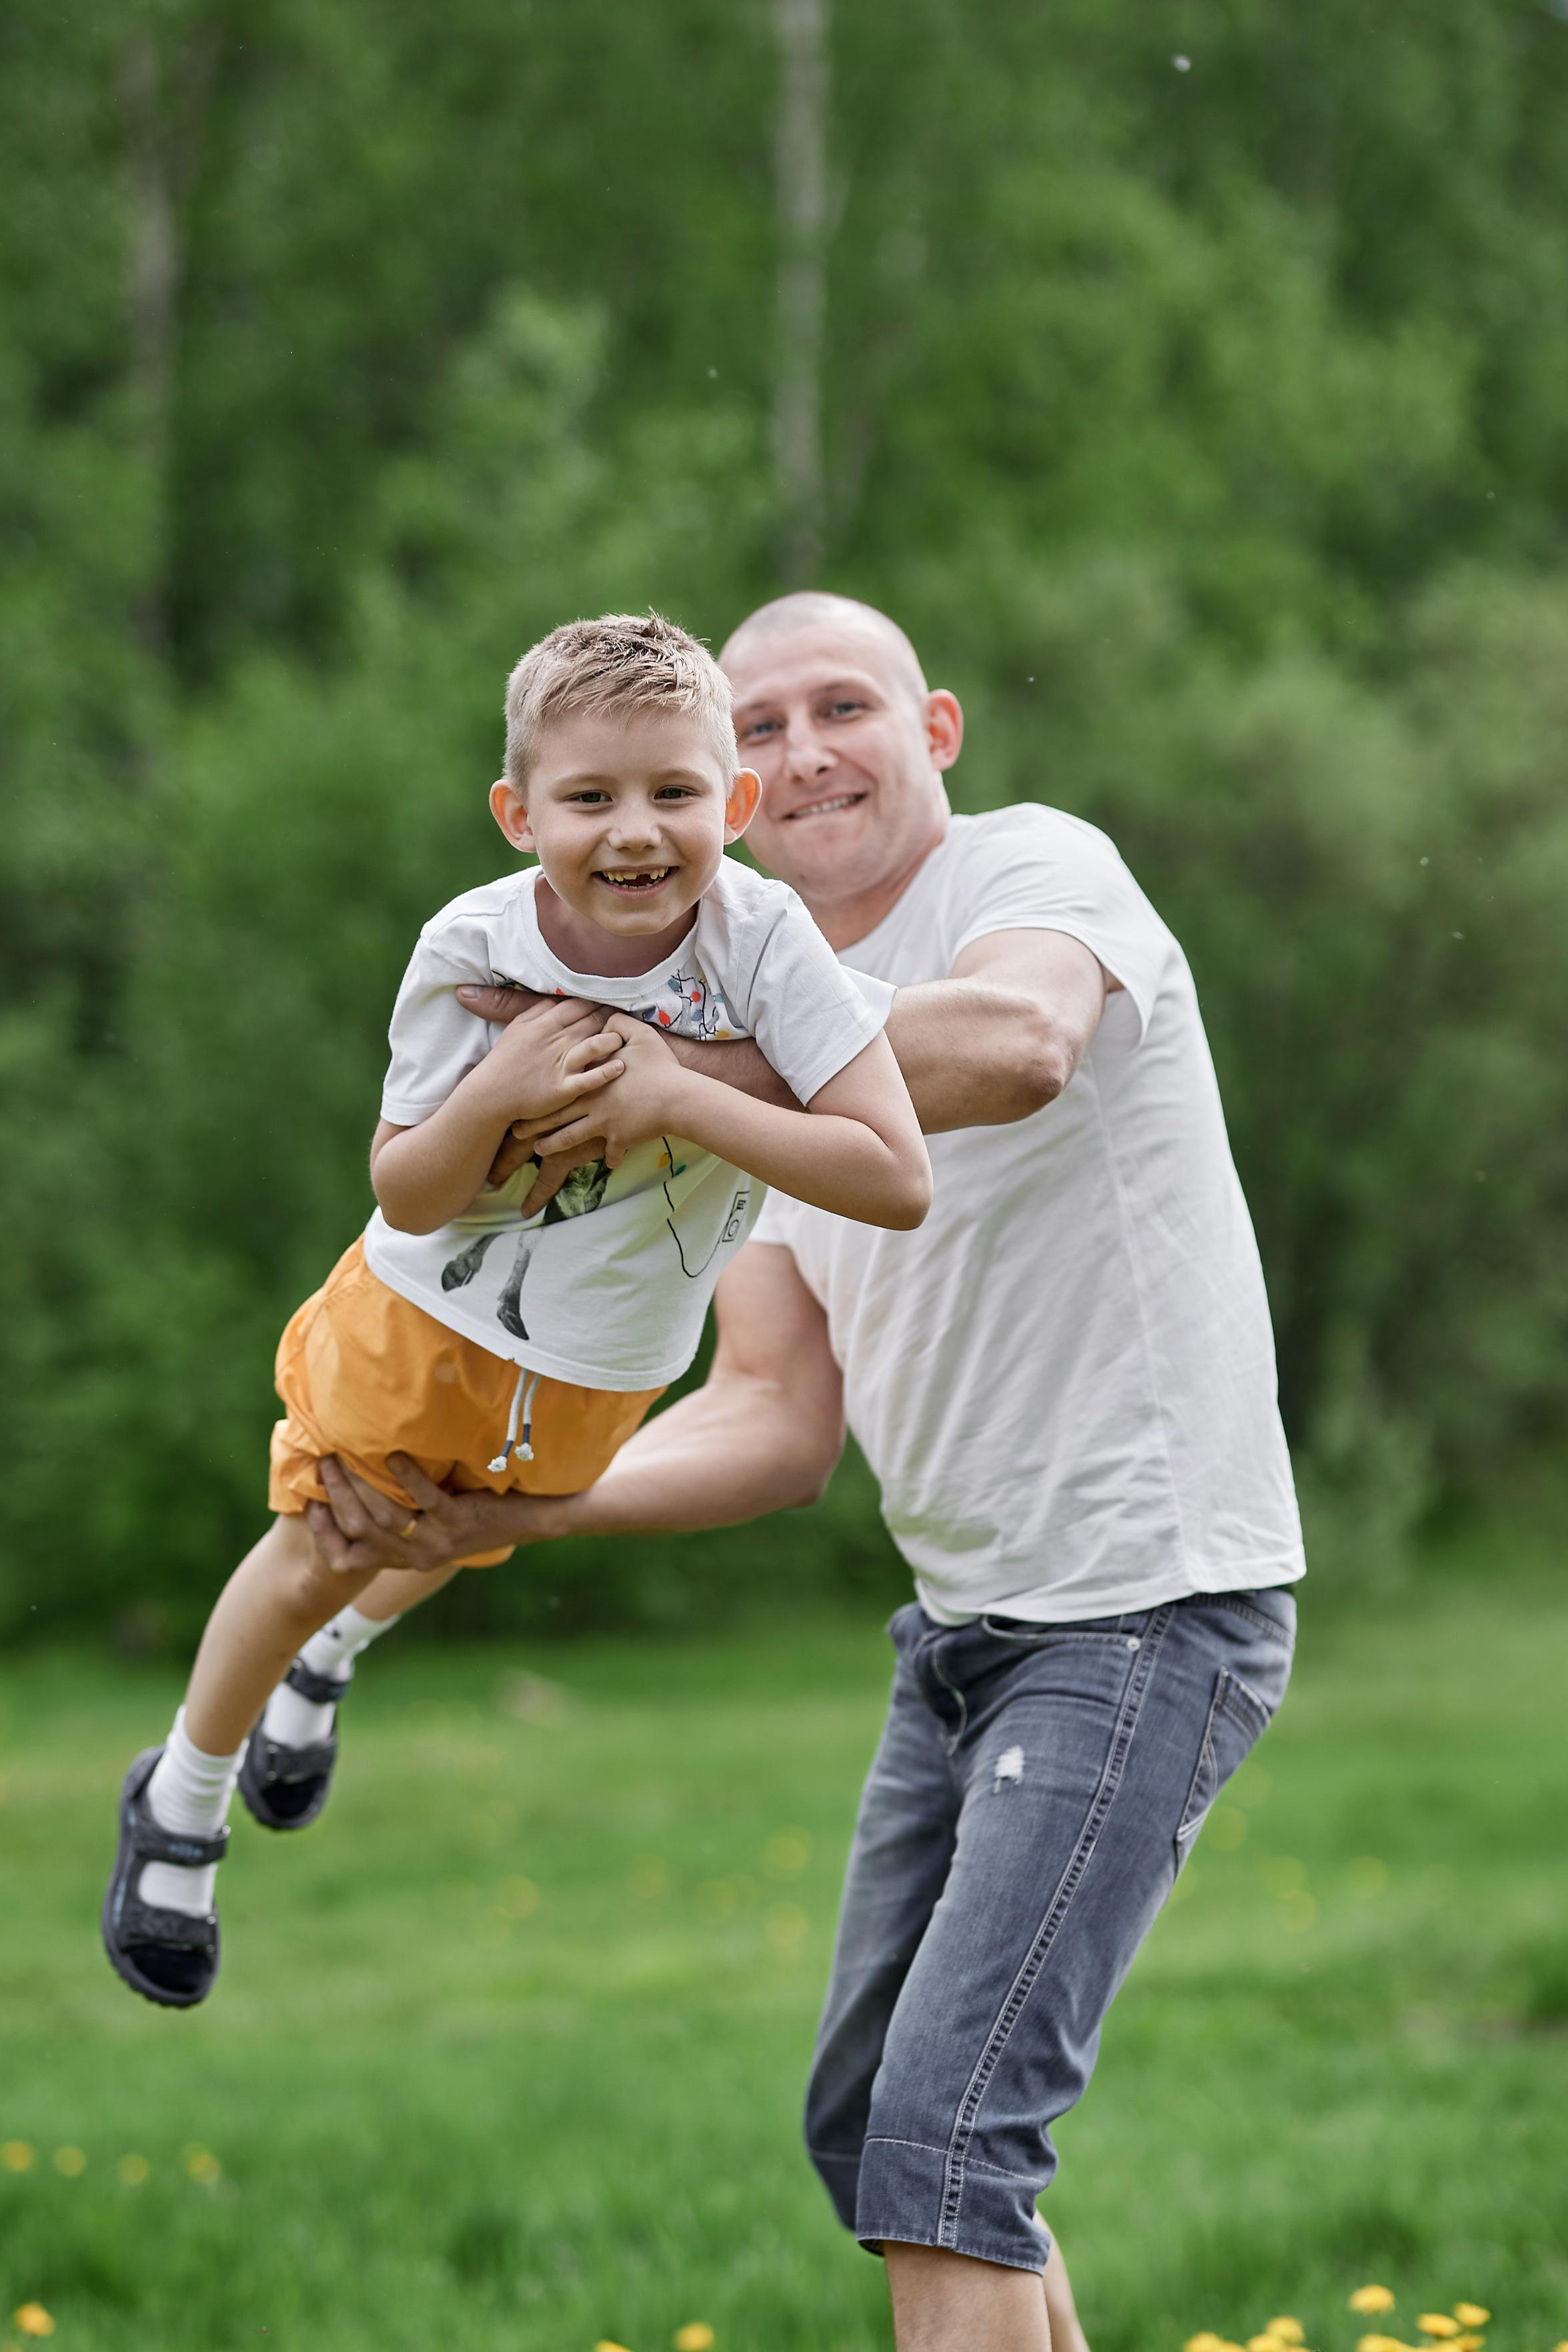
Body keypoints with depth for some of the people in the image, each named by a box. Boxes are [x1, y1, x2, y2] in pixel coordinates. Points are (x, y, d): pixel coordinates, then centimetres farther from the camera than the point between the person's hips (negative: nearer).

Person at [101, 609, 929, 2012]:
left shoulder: (760, 939, -33)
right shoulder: (472, 952, -28)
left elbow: (898, 1178, -39)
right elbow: (407, 1199, -19)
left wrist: (679, 1097, -42)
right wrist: (495, 1094, -38)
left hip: (603, 1367, 2)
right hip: (430, 1316, -2)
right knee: (314, 1558, 11)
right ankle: (180, 1810, 38)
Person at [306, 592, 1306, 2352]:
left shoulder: (1040, 867, -11)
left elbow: (1014, 1042, -37)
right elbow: (779, 1418, 9)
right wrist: (497, 1516, -5)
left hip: (1148, 1609, -9)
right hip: (963, 1620, 9)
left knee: (944, 2138, -17)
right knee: (863, 2124, 15)